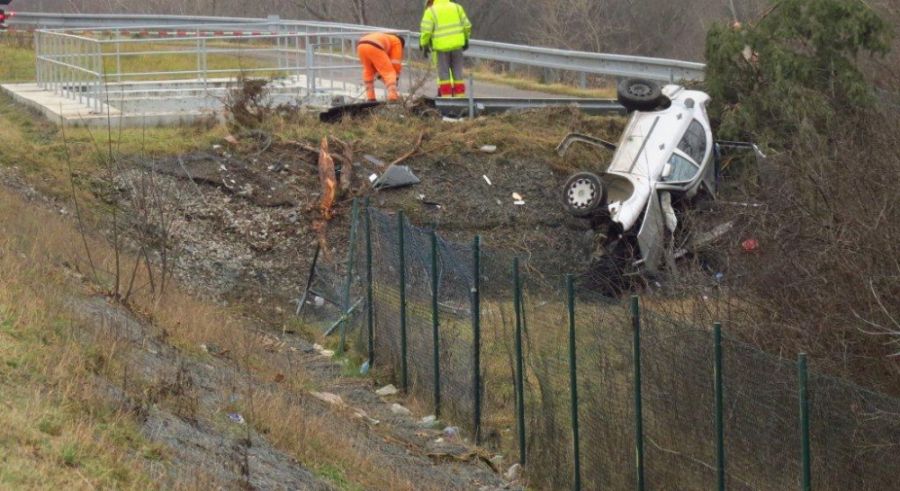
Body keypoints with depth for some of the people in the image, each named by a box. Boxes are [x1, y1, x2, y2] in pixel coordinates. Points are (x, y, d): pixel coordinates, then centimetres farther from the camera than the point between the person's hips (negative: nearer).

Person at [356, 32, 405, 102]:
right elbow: (396, 62, 21)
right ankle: (393, 97, -13)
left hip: (361, 46, 7)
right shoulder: (397, 42, 26)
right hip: (374, 48, -7)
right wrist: (396, 77, 29)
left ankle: (370, 98, 24)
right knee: (389, 73, 2)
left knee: (368, 71, 29)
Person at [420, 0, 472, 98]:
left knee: (443, 74, 4)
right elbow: (467, 26, 6)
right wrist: (466, 40, 18)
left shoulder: (431, 11, -3)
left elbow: (426, 31, -10)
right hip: (456, 45, 3)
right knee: (457, 72, 7)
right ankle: (459, 97, 5)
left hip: (441, 47, -3)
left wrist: (424, 46, 1)